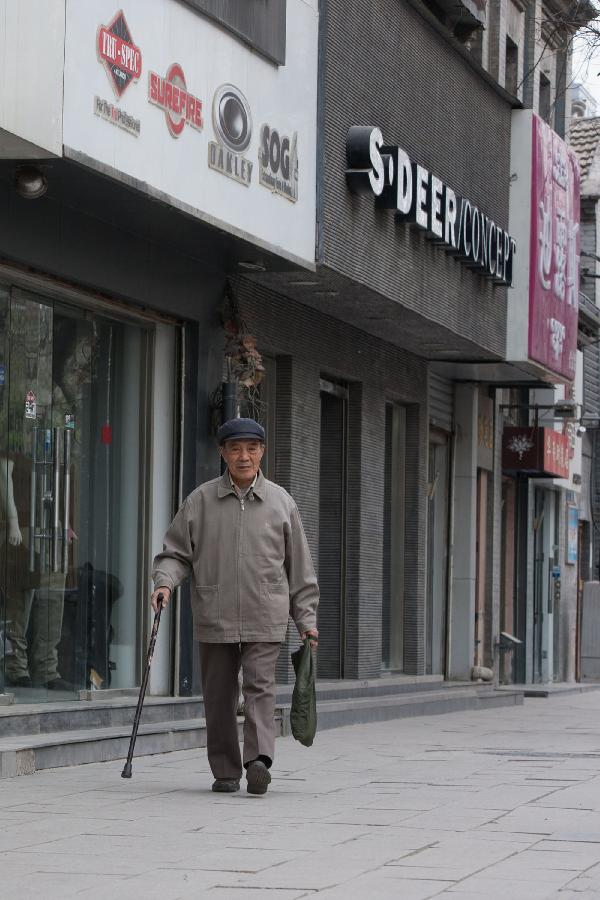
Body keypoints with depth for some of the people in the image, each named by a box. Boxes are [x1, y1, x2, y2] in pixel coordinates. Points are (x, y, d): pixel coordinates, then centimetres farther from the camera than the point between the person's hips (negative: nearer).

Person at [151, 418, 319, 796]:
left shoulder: (280, 501, 8)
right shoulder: (201, 501, 6)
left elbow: (299, 566, 12)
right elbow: (176, 552, 11)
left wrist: (307, 618, 8)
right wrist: (165, 582, -10)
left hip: (265, 619, -1)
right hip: (214, 618, 1)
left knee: (260, 686, -14)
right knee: (219, 695, 5)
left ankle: (259, 759, -24)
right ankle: (225, 771, 14)